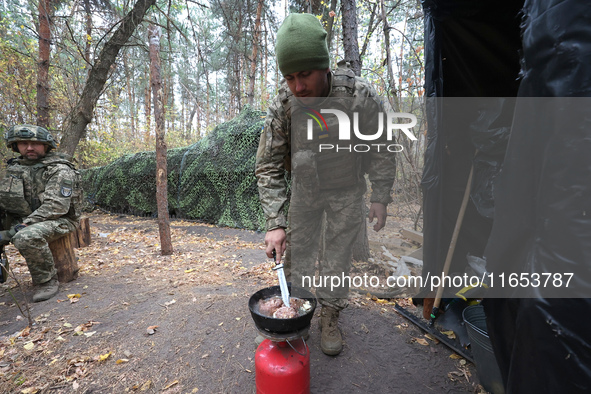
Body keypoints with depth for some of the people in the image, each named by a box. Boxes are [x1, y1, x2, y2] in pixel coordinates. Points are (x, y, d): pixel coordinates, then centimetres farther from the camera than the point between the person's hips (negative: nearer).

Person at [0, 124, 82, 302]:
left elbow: (55, 206, -19)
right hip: (24, 220, 8)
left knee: (27, 237, -34)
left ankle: (47, 281, -15)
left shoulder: (59, 169, -11)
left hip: (58, 220, -7)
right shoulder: (15, 166, 12)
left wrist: (25, 224, -26)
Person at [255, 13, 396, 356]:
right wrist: (275, 222, -23)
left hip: (346, 190, -1)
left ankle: (330, 317, 27)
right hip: (305, 189, 2)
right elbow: (268, 167, -16)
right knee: (296, 252, 8)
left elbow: (381, 150, -10)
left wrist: (380, 198, -11)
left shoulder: (359, 94, -24)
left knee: (339, 256, 6)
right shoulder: (282, 106, -21)